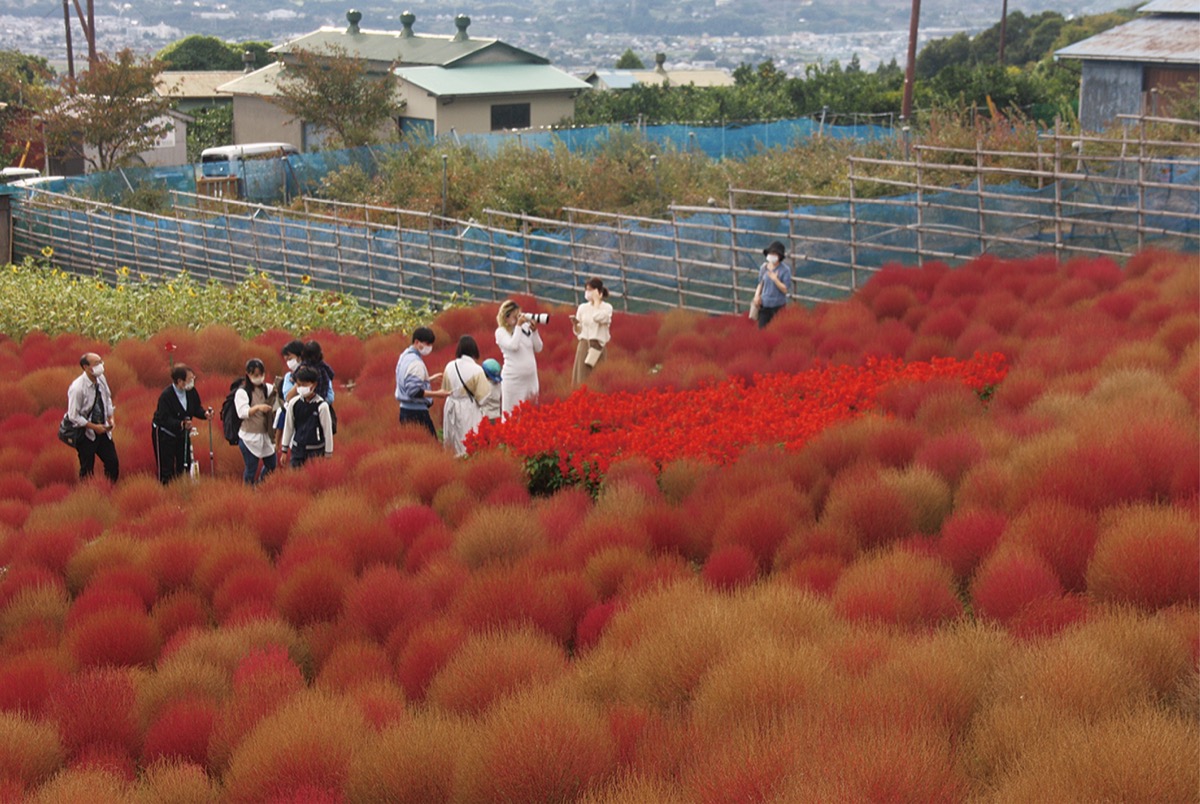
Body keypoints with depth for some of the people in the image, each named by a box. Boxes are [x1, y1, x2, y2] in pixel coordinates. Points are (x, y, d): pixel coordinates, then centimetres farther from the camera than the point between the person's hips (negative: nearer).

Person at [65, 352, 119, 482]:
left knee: (113, 463, 10)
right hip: (86, 434, -6)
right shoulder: (77, 388, -24)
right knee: (87, 470, 5)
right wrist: (94, 427, -18)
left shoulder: (101, 379, -5)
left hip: (103, 430, 6)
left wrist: (110, 419, 0)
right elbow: (74, 416, -20)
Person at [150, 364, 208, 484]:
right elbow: (165, 419, -30)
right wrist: (181, 424, -45)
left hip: (182, 433, 6)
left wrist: (204, 414, -19)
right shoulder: (166, 396, -28)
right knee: (166, 467, -3)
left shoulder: (191, 391, -9)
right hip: (164, 434, -6)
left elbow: (196, 408, 3)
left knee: (185, 464, 12)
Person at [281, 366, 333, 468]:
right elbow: (288, 427, 6)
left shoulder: (322, 405, -14)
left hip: (316, 451, -3)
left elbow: (328, 431, -7)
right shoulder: (294, 403, -4)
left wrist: (328, 455, -3)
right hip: (297, 449, 3)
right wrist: (284, 451, 10)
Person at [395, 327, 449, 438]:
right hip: (417, 412, -10)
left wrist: (429, 379, 17)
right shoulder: (416, 363, -17)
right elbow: (415, 391, -23)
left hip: (405, 409, 10)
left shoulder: (405, 356, 13)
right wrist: (437, 394, -21)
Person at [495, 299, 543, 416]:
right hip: (513, 379, -5)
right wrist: (518, 326, -16)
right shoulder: (501, 332, -6)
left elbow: (538, 348, 8)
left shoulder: (526, 327, 5)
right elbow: (513, 346, -23)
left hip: (531, 377, 5)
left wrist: (534, 331, -6)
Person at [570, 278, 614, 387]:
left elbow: (598, 317, -22)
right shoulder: (582, 307, 9)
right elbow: (578, 332, 13)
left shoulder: (607, 307, 0)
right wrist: (575, 324, -9)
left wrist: (597, 301, -8)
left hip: (597, 346, -3)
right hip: (584, 346, 3)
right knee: (583, 378, -2)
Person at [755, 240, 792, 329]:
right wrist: (757, 294, 0)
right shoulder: (763, 267, 4)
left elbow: (786, 290, -13)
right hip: (764, 304, 4)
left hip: (778, 306, -4)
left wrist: (775, 279, -24)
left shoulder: (785, 270, -11)